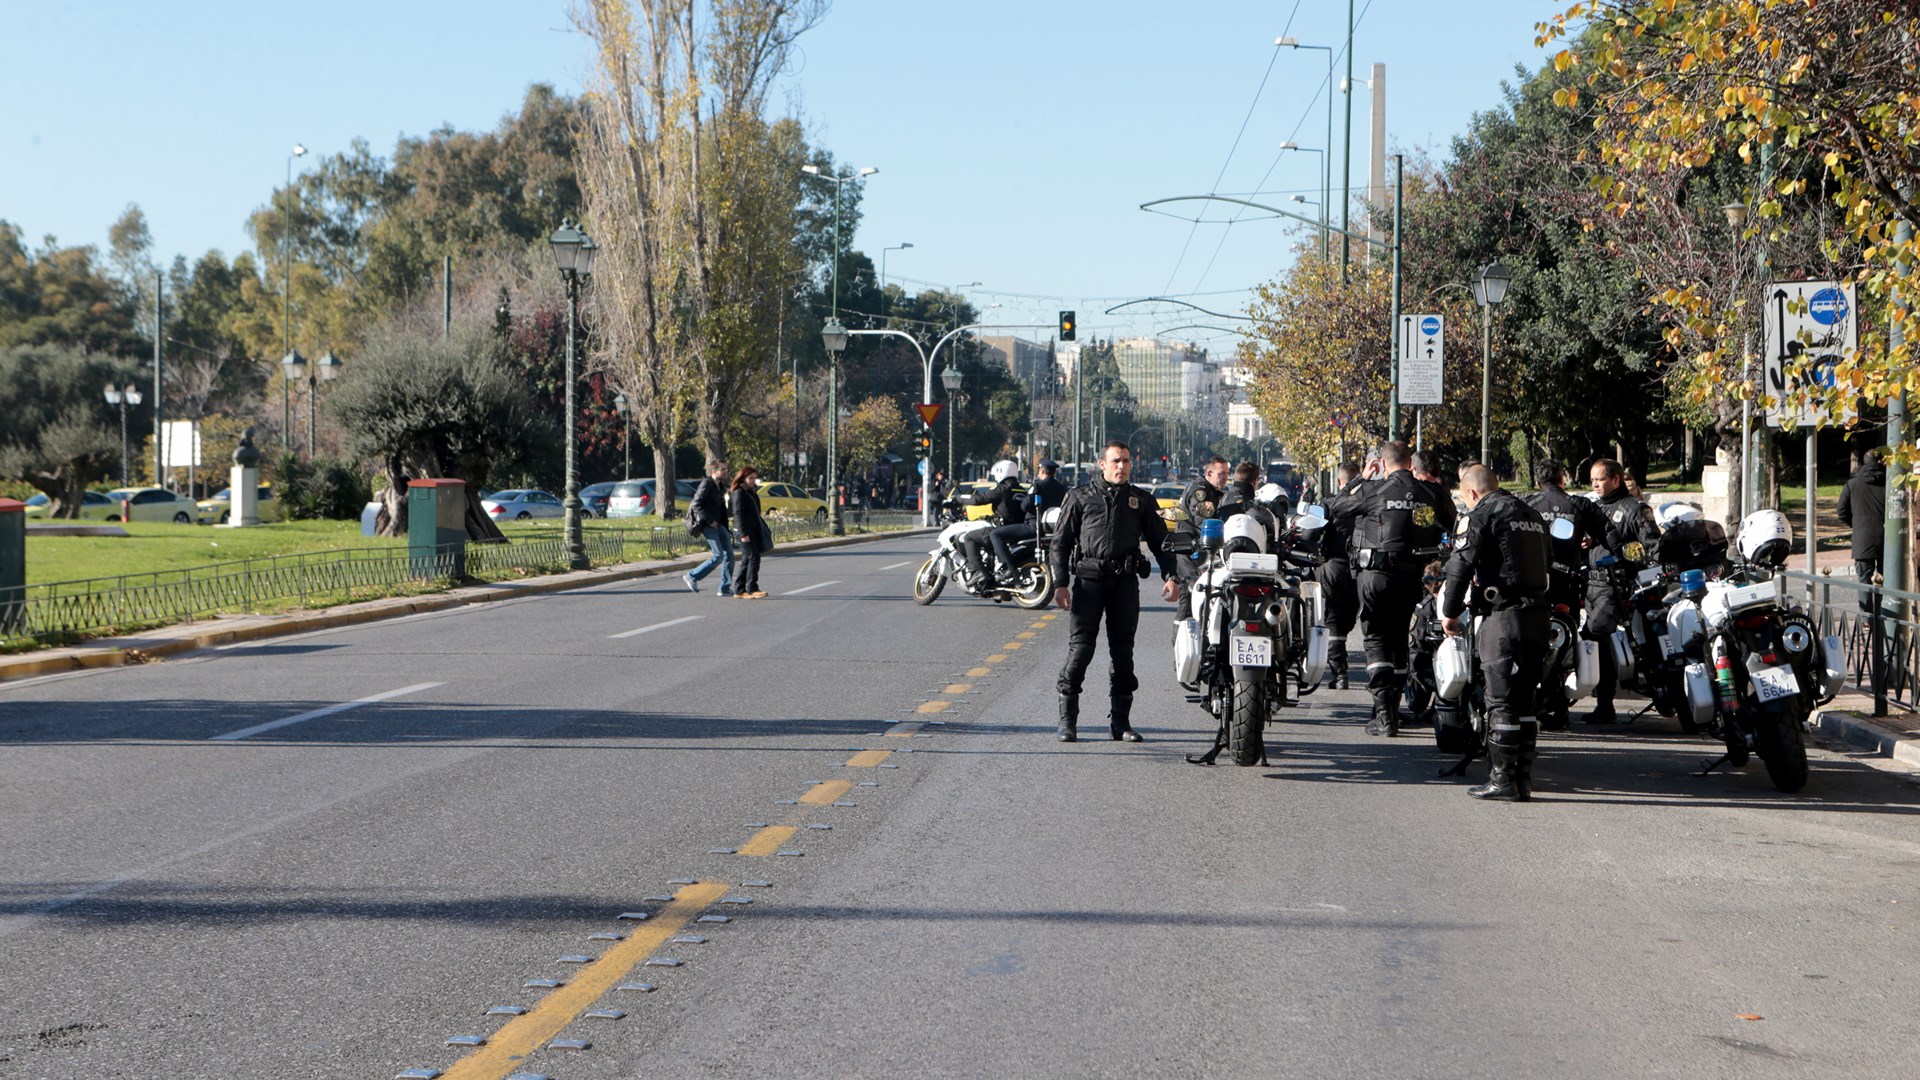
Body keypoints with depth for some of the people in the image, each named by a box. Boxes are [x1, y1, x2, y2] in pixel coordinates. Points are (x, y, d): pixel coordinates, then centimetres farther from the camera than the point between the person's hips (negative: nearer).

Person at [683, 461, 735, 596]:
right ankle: (692, 577, -1)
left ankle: (725, 588, 6)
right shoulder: (706, 484, -10)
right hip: (708, 525, -9)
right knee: (718, 556, -13)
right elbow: (696, 505, -17)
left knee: (729, 554, 2)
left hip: (718, 525, 9)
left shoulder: (719, 486, 18)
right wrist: (709, 520, -20)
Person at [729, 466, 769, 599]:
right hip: (745, 530, -9)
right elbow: (738, 514, -17)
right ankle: (752, 589, -15)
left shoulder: (751, 492, 17)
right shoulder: (739, 493, -11)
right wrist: (743, 534, -22)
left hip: (754, 530, 9)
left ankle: (739, 589, 12)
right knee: (753, 558, -14)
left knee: (747, 560, 9)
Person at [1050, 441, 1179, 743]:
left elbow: (1159, 540, 15)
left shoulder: (1141, 501, 14)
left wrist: (1169, 576, 0)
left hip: (1125, 583, 2)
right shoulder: (1081, 497, 8)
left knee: (1122, 650, 4)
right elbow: (1060, 542, 7)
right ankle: (1067, 720, -6)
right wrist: (1060, 583, -3)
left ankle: (1120, 721, 10)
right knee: (1080, 647, -9)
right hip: (1089, 580, -2)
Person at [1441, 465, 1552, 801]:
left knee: (1500, 701, -5)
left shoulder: (1482, 514, -4)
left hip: (1502, 616, -7)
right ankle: (1523, 779, 12)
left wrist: (1450, 612, -3)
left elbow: (1461, 563, -11)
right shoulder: (1532, 514, 19)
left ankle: (1502, 779, -5)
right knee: (1524, 700, 11)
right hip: (1539, 614, 7)